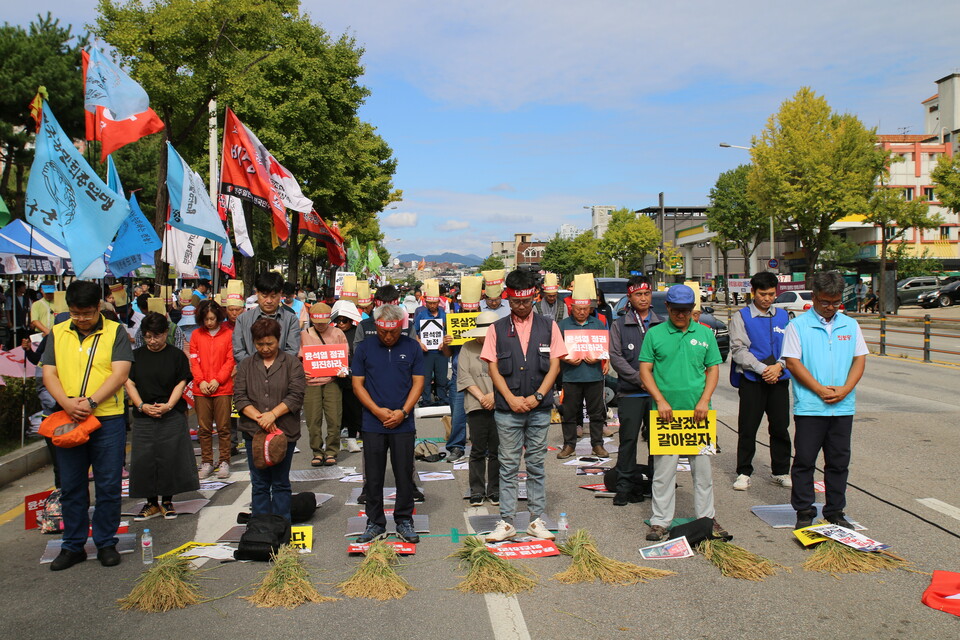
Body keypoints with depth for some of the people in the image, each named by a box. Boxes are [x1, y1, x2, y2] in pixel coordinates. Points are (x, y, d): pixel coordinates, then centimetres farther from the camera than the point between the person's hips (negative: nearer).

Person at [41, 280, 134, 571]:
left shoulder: (115, 332, 0)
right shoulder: (58, 333, 10)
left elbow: (120, 373, -9)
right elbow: (49, 374, 4)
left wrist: (91, 402, -20)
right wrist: (66, 402, -14)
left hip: (107, 420, -3)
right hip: (67, 420, 3)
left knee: (108, 486, 4)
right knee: (71, 487, 10)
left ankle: (106, 543, 18)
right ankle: (73, 546, 23)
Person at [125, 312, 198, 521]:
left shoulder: (176, 355, 3)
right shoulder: (136, 355, 8)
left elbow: (181, 383, -1)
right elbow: (129, 382, 4)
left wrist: (168, 405, -14)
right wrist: (142, 406, -10)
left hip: (172, 416, -2)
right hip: (143, 417, 2)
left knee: (170, 457, 0)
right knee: (144, 460, 2)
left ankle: (167, 500, 13)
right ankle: (151, 503, 13)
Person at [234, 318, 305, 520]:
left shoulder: (292, 363, 1)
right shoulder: (246, 365, 9)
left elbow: (296, 396, -8)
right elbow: (239, 397, 1)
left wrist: (272, 414, -19)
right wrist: (259, 418, -13)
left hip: (284, 431, -2)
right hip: (253, 432, 2)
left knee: (281, 482, 6)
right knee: (259, 483, 9)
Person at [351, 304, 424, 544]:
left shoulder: (412, 348, 3)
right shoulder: (364, 348, 3)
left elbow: (418, 383, 3)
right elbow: (357, 384, 3)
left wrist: (403, 412, -9)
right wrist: (377, 411, -10)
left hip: (403, 423, 0)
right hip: (373, 424, 1)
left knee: (404, 475, 5)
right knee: (373, 477, 7)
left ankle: (404, 521, 18)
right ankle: (375, 523, 19)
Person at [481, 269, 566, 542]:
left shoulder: (548, 326, 6)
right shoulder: (497, 329, 5)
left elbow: (554, 366, 3)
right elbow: (493, 368, 2)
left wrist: (537, 396, -9)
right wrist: (511, 399, -9)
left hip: (539, 409, 1)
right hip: (507, 410, 0)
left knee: (536, 466, 8)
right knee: (508, 467, 4)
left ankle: (537, 520, 16)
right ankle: (506, 522, 12)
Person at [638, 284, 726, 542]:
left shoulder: (705, 334, 8)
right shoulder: (654, 334, 2)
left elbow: (713, 369, 9)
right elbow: (645, 370, 0)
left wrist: (704, 400, -5)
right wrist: (660, 400, -11)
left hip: (697, 411, 2)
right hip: (665, 412, -2)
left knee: (703, 467, 9)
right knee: (664, 468, 3)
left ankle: (707, 517, 23)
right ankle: (660, 521, 12)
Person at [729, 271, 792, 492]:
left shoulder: (783, 316, 11)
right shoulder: (741, 317, 0)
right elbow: (738, 349, -8)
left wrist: (779, 366, -10)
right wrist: (761, 369, -17)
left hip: (779, 380, 3)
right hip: (752, 380, -3)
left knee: (780, 427, 9)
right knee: (747, 428, 1)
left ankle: (781, 472, 23)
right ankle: (743, 473, 12)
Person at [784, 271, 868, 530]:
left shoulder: (850, 325, 11)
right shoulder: (798, 325, -2)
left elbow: (860, 359, 8)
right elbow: (792, 362, -7)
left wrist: (845, 389, -8)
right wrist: (820, 389, -13)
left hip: (843, 407, 4)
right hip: (809, 407, -3)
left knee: (839, 462, 10)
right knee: (804, 460, 1)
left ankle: (835, 512, 21)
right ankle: (804, 513, 12)